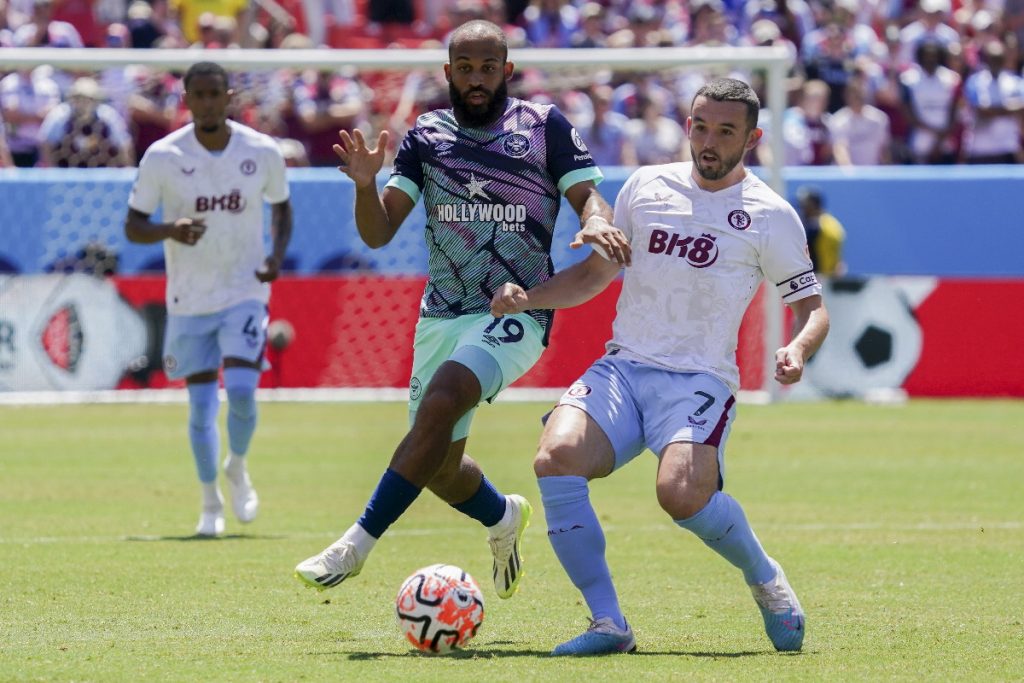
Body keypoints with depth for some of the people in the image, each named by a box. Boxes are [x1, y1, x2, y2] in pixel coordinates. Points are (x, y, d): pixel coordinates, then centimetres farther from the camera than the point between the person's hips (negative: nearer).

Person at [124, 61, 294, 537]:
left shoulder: (263, 153, -5)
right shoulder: (162, 157, -9)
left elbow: (281, 206, 13)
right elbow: (132, 226, -3)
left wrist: (277, 253, -5)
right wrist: (170, 230, -24)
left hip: (245, 293, 0)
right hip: (189, 299, 0)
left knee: (242, 394, -16)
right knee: (201, 404, 3)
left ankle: (238, 470, 15)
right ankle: (210, 503, 22)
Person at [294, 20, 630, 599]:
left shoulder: (545, 126, 1)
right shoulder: (427, 136, 8)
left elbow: (590, 196, 0)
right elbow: (378, 232, 4)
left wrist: (596, 221, -24)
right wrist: (366, 185, -16)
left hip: (515, 315, -5)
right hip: (442, 317, 5)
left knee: (441, 400, -30)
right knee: (439, 469, 8)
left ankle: (359, 542, -29)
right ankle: (503, 517, 43)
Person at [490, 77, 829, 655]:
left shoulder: (770, 216, 1)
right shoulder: (646, 186, 11)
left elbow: (812, 305, 6)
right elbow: (596, 273, 22)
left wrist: (798, 351, -16)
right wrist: (526, 297, 6)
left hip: (700, 379, -4)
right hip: (622, 368, 4)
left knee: (682, 493, -32)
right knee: (556, 458, -26)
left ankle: (767, 579, 0)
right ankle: (608, 625, -19)